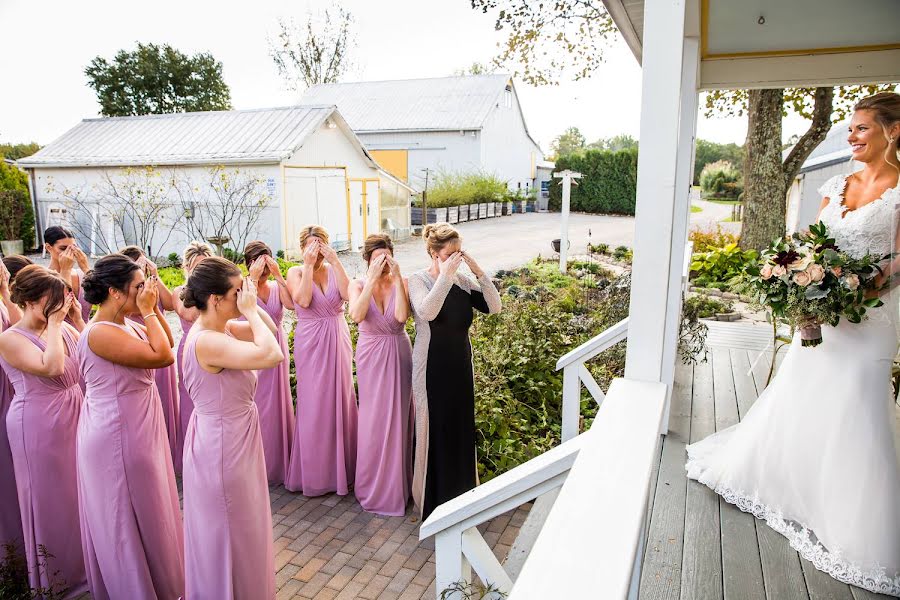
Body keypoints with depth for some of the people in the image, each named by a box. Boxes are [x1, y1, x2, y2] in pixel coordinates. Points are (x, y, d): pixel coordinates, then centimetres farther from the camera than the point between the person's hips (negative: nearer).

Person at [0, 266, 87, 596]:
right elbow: (52, 367, -28)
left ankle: (82, 561, 38)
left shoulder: (63, 329, 4)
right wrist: (53, 323, -20)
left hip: (74, 418, 6)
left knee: (79, 492, 18)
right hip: (39, 428, -6)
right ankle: (55, 579, 29)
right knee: (51, 499, 9)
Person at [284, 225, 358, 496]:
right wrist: (309, 265, -18)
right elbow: (303, 300, -19)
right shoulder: (296, 272, -2)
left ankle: (341, 468, 25)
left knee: (340, 401, 9)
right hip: (311, 344, -2)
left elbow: (348, 294, -15)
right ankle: (314, 473, 19)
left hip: (338, 341, 3)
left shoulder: (334, 269, 3)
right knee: (314, 405, 4)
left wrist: (335, 262, -17)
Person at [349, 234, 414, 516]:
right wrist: (372, 279, -24)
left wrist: (397, 278, -21)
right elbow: (356, 315, -23)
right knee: (373, 418, 6)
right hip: (371, 357, 0)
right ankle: (372, 485, 24)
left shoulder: (401, 284, -4)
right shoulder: (358, 285, -3)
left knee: (398, 417, 6)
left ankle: (397, 484, 23)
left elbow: (402, 316, -21)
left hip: (398, 355, 0)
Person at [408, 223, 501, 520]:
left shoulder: (462, 281, 1)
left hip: (460, 364, 5)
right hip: (431, 366, -5)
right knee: (434, 428, 5)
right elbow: (426, 311, -31)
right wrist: (445, 276, -30)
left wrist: (478, 271, -14)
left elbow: (494, 306, -6)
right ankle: (432, 497, 23)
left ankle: (461, 491, 35)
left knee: (461, 427, 15)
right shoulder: (418, 280, -12)